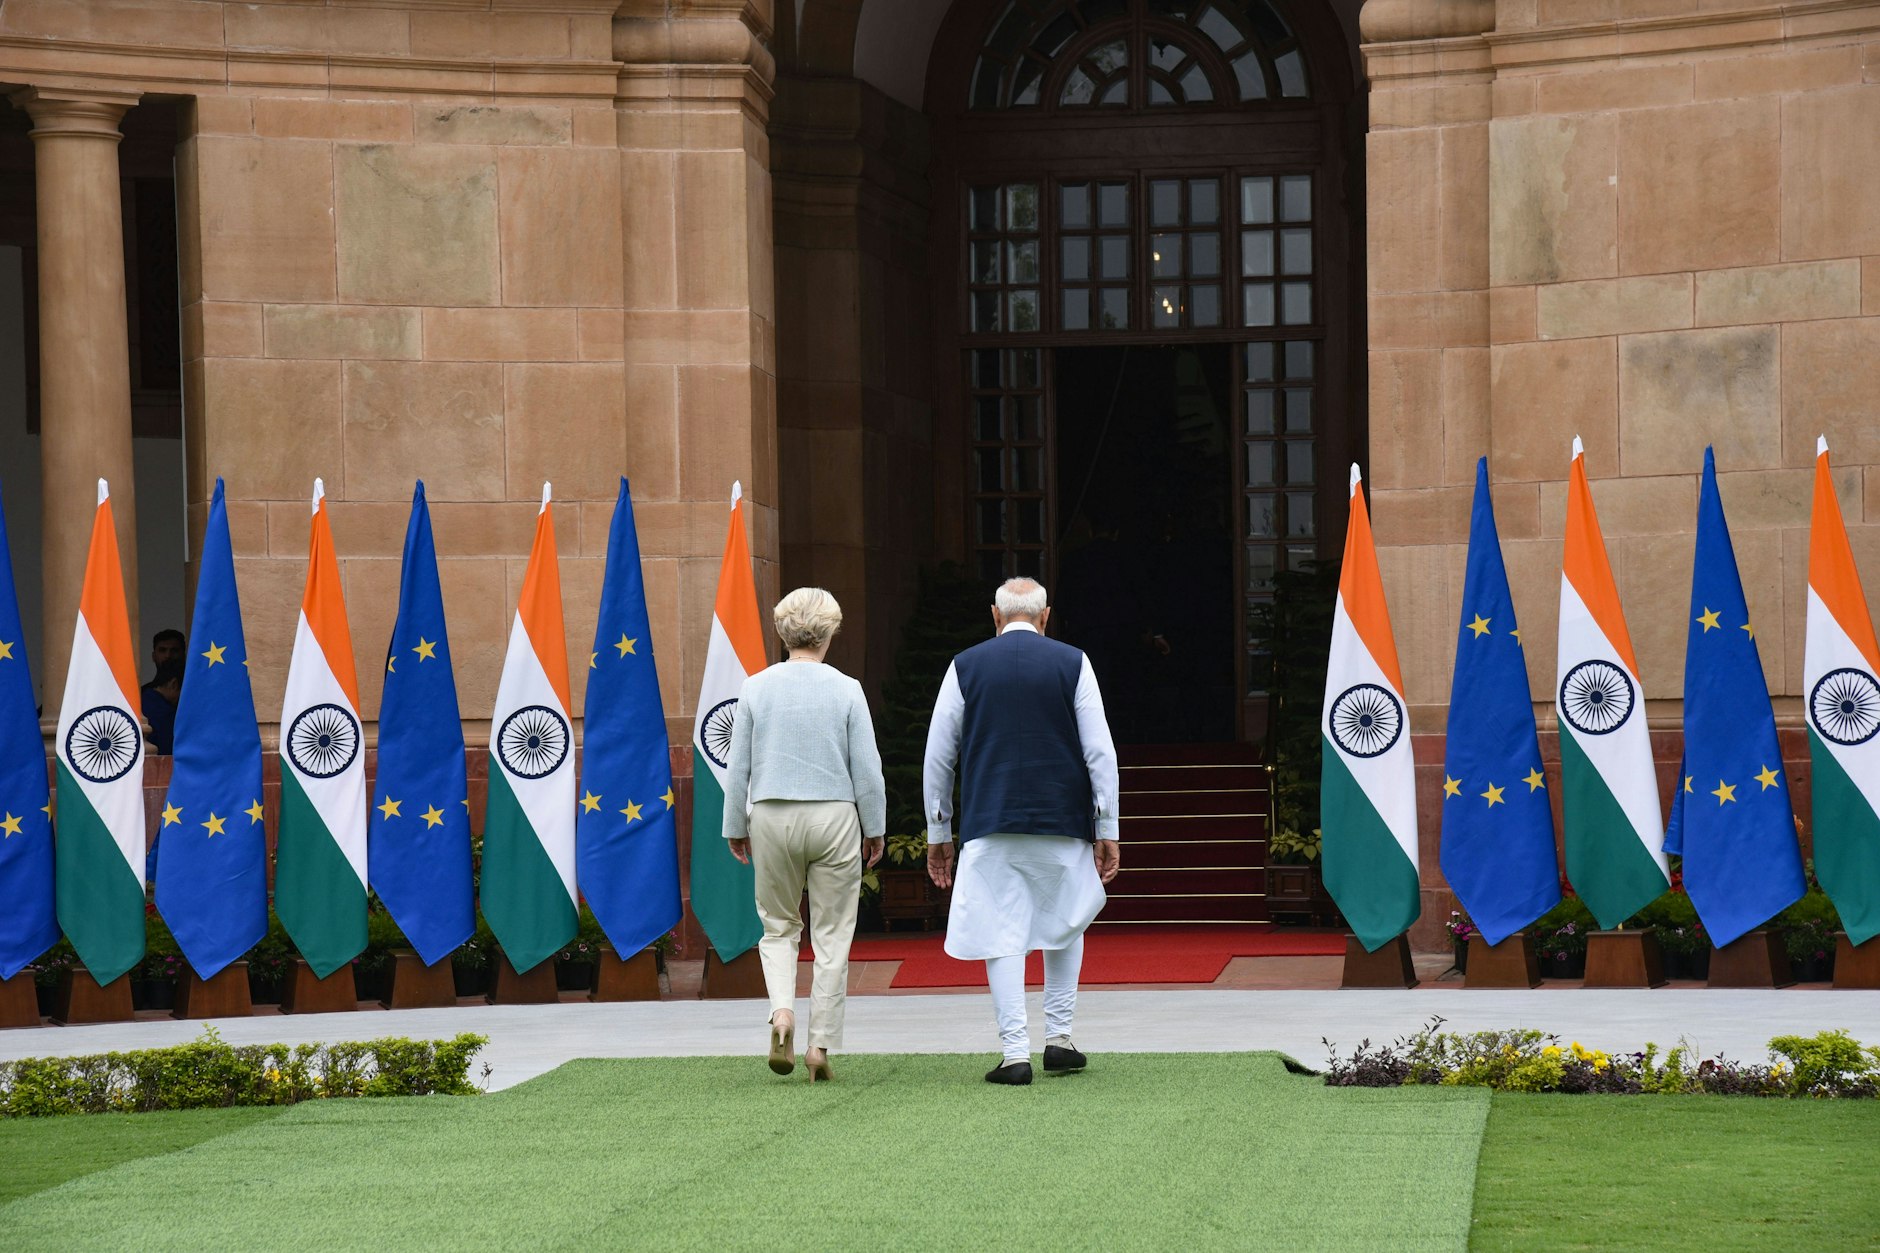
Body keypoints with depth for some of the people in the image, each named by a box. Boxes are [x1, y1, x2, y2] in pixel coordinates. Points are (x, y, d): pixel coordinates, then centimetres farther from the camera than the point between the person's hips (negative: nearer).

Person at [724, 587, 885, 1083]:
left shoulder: (756, 688, -1)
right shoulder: (846, 691, -5)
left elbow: (738, 767, 3)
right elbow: (867, 768, -2)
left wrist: (735, 827, 14)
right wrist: (874, 827, 10)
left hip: (772, 818, 1)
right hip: (834, 818, -1)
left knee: (779, 925, 15)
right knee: (832, 935, 6)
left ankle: (782, 1010, -11)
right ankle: (820, 1045, 5)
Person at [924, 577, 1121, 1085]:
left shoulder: (965, 667, 4)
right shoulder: (1073, 664, 1)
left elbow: (938, 757, 6)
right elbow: (1100, 753, -2)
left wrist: (938, 833, 14)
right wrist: (1107, 830, 3)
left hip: (989, 826, 0)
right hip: (1063, 823, 0)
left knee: (1001, 937, 1)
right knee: (1065, 926, 18)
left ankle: (1015, 1052, -5)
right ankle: (1059, 1037, 16)